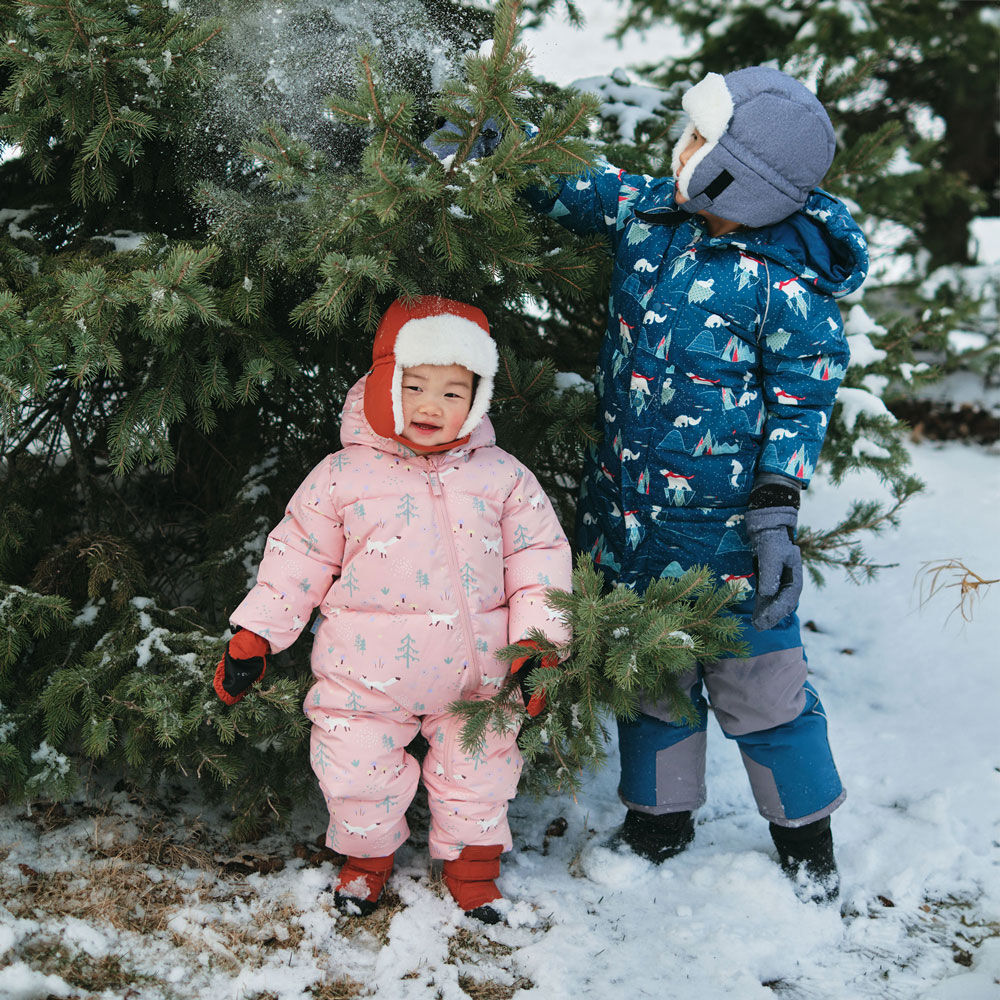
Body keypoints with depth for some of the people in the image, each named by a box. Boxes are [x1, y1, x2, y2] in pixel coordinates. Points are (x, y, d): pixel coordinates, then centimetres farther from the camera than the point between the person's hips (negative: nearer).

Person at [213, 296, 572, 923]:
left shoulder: (501, 476, -2)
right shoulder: (343, 475, -5)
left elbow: (538, 553, 3)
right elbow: (299, 556, 2)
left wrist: (537, 641, -7)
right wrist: (253, 636, -1)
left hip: (474, 669, 1)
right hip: (368, 675, -1)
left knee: (478, 774, 13)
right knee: (357, 773, 7)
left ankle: (472, 866, 37)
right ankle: (367, 859, 35)